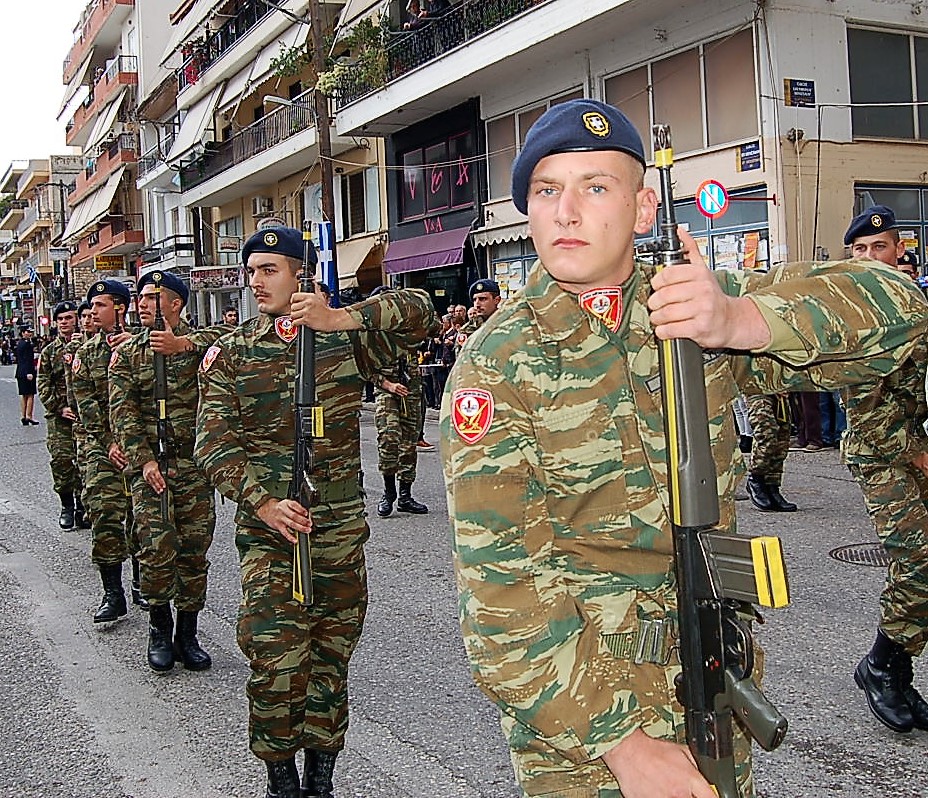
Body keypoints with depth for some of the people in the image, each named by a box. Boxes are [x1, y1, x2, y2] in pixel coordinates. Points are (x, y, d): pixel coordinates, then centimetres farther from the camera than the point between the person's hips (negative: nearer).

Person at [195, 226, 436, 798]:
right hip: (269, 533, -1)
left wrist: (340, 317, -15)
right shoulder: (230, 354, 5)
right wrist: (264, 502, -17)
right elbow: (215, 443, -2)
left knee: (332, 658, 11)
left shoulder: (344, 338, 6)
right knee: (277, 664, -6)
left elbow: (419, 311, -2)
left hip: (342, 530, 1)